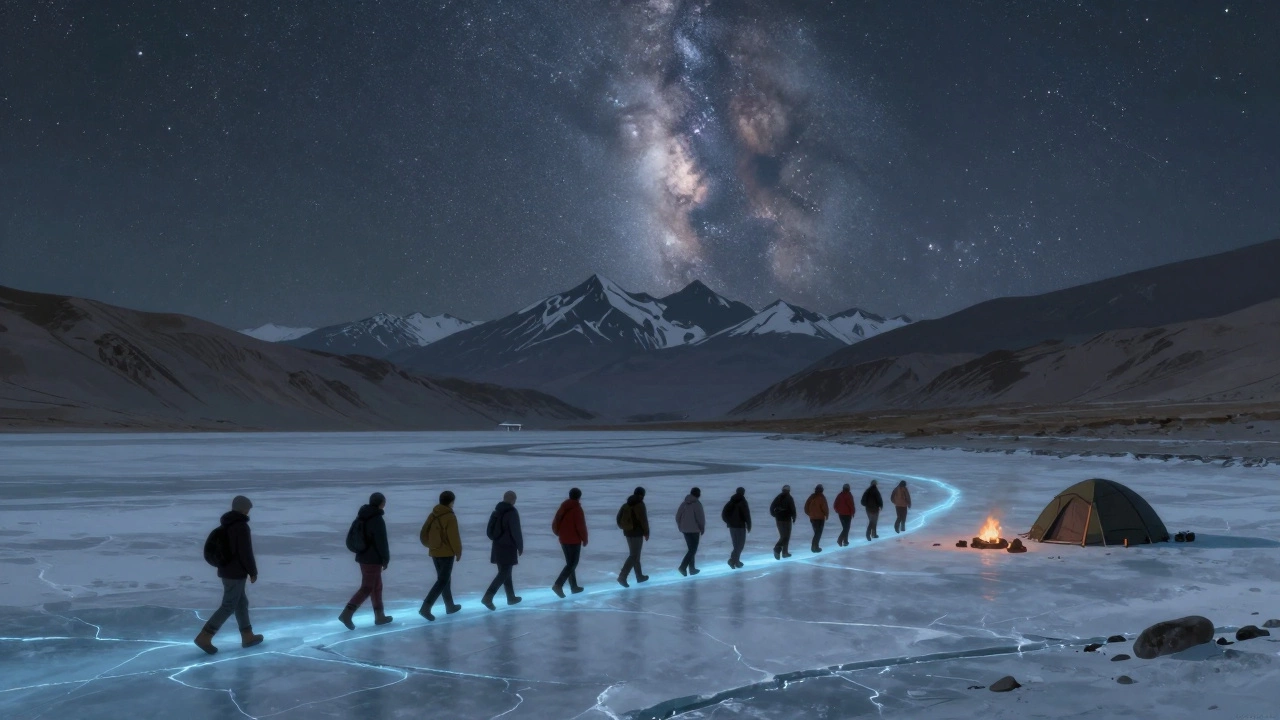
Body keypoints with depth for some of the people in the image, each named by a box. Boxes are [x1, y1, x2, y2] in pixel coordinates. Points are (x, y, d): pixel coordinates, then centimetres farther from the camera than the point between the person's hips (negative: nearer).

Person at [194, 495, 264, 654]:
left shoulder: (224, 525, 10)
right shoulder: (241, 526, -19)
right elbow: (246, 553, -20)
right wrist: (253, 572, -10)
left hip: (226, 570, 9)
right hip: (236, 573, -9)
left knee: (241, 602, 16)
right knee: (228, 606, -4)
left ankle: (247, 637, 22)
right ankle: (204, 637, -7)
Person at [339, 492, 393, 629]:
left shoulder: (361, 517, 9)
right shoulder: (378, 520, -18)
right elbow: (382, 542, -18)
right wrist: (386, 559, -7)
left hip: (363, 557, 9)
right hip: (373, 559, -9)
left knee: (376, 586, 17)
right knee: (367, 588, -5)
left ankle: (379, 616, 23)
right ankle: (347, 613, -13)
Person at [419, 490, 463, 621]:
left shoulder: (433, 515, 6)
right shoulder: (450, 517, -16)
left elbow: (423, 534, 9)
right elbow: (454, 537, -17)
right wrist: (458, 552, -5)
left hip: (435, 553, 8)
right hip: (447, 553, -8)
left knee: (444, 578, 19)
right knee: (442, 581, -4)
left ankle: (450, 605, 30)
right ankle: (426, 607, -15)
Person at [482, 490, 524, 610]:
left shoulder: (495, 512, 9)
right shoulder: (512, 513, -14)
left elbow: (489, 531, 12)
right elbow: (516, 532, -17)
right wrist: (520, 547, -6)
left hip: (498, 548, 8)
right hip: (509, 548, -8)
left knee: (505, 572, 17)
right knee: (504, 574, -5)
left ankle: (511, 597, 26)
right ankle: (488, 597, -16)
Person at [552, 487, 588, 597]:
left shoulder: (563, 507, 8)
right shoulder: (577, 508, -15)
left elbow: (554, 524, 11)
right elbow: (581, 526, -17)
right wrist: (585, 539, -5)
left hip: (564, 540, 8)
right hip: (574, 541, -8)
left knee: (570, 563, 17)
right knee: (572, 564, -5)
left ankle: (574, 586, 22)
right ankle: (558, 585, -18)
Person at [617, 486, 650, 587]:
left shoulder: (626, 505, 9)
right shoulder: (640, 505, -13)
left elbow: (619, 517, 12)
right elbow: (643, 520, -16)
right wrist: (646, 533, -8)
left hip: (628, 532, 8)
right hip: (637, 533, -8)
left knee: (635, 554, 18)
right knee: (634, 555, -6)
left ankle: (639, 576, 26)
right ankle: (622, 576, -16)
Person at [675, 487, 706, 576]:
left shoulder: (684, 503, 7)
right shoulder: (697, 504, -12)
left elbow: (678, 516, 7)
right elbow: (700, 518, -14)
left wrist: (681, 526, 17)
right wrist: (702, 528, -1)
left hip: (685, 530, 7)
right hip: (694, 530, -7)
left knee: (691, 549, 17)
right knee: (693, 549, -2)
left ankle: (692, 569, 20)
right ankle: (683, 566, -16)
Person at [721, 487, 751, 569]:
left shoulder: (730, 502, 8)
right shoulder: (743, 502, -10)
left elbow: (723, 514, 8)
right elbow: (746, 515, -14)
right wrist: (749, 525, -5)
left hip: (732, 526, 6)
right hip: (740, 526, -6)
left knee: (736, 544, 17)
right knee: (740, 544, -2)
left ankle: (736, 561, 18)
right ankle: (733, 560, -15)